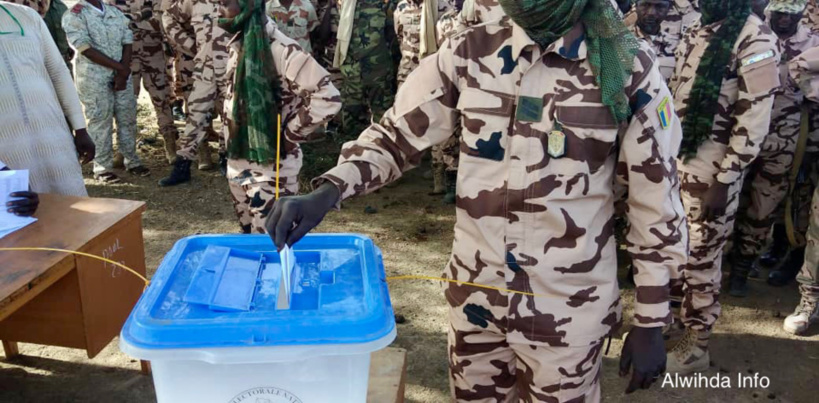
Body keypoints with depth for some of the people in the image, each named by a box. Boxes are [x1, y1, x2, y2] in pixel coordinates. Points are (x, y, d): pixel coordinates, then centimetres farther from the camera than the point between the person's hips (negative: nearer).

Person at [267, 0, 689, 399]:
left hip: (567, 312, -2)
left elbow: (656, 201, -5)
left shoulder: (629, 68, -11)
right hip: (475, 297, 3)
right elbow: (396, 134, 0)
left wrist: (651, 322, -1)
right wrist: (326, 191, -19)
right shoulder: (468, 53, -5)